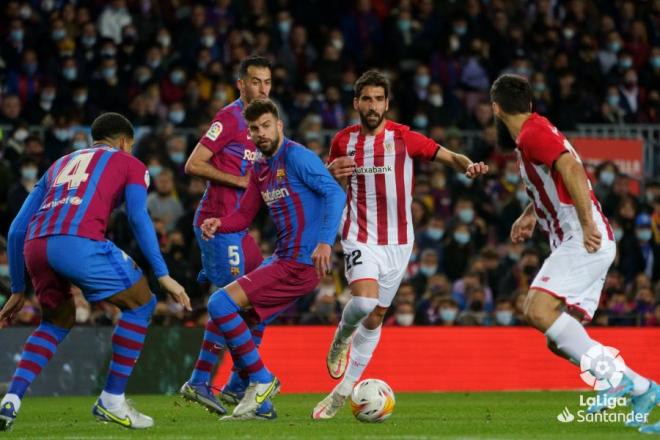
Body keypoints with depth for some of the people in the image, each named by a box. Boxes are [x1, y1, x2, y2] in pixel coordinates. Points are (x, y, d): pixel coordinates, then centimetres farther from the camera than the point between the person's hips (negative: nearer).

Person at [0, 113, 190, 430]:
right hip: (78, 242, -6)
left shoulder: (59, 165, 36)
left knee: (57, 322, 28)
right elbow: (138, 217, 3)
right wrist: (163, 276, 0)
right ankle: (112, 401, 11)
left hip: (34, 247, 6)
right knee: (140, 304, 15)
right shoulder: (130, 165, 22)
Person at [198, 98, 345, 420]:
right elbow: (244, 215, 17)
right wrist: (218, 224, -5)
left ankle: (262, 380, -5)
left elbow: (335, 193, -20)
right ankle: (258, 401, 20)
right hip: (282, 258, 10)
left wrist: (325, 241, -32)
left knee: (220, 304, -14)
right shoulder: (260, 167, 15)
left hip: (300, 263, -10)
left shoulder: (295, 156, -12)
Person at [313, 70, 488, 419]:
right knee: (364, 301, -25)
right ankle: (343, 336, 10)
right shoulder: (344, 141, 1)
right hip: (360, 237, -1)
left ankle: (344, 390, 20)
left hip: (397, 240, 1)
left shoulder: (403, 138, -5)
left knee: (376, 315, 7)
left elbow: (448, 156, -8)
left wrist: (468, 166, -30)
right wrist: (331, 173, -8)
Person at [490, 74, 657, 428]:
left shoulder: (533, 134, -9)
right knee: (559, 340, 6)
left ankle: (612, 376, -24)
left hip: (585, 242, -10)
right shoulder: (535, 132, 22)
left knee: (538, 311, -24)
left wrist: (587, 225, -30)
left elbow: (572, 169, -25)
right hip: (581, 244, 10)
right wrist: (530, 214, 31)